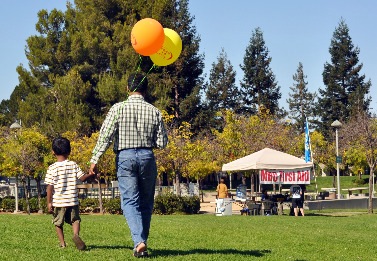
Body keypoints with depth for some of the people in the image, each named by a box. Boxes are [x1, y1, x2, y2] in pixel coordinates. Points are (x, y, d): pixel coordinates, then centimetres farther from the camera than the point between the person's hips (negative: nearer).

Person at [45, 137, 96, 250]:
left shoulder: (52, 168, -7)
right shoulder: (73, 165, -1)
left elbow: (50, 186, -9)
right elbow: (82, 177, 0)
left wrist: (49, 202, -5)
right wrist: (91, 174, 14)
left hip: (58, 202, -2)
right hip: (72, 200, 2)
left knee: (58, 223, 13)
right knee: (75, 219, 12)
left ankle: (62, 243, 9)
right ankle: (76, 234, -15)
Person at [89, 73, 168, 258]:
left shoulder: (118, 108, -5)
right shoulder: (154, 111, 1)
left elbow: (105, 136, -10)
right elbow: (162, 143, 2)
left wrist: (94, 159, -6)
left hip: (125, 156, -2)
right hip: (147, 157, 2)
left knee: (130, 201, -3)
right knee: (146, 202, 14)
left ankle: (139, 241, -20)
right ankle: (142, 241, 18)